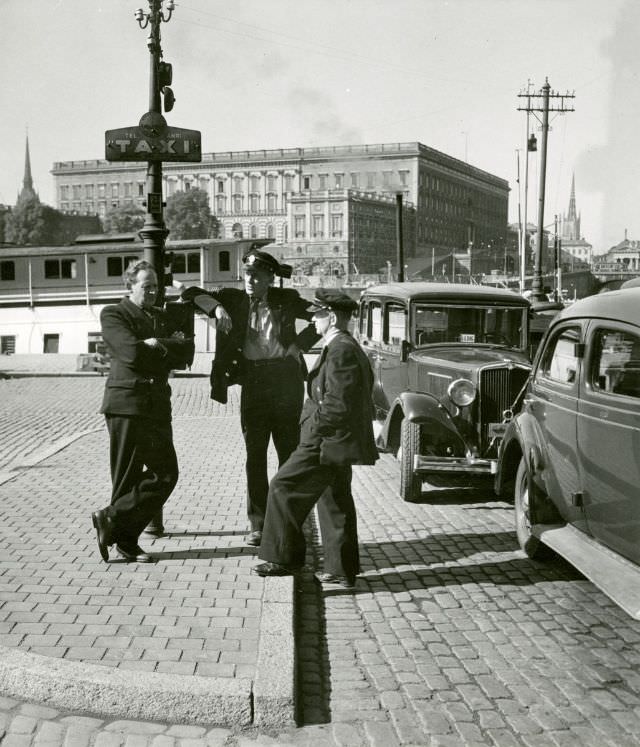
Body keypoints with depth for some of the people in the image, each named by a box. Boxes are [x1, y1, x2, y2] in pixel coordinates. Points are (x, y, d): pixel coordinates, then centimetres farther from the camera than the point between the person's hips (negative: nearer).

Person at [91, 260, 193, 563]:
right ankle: (125, 540, 12)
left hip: (158, 404, 7)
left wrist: (157, 344, -8)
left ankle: (112, 519, 12)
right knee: (128, 476, -2)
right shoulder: (113, 314, 0)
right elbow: (132, 352, -18)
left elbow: (186, 354, 8)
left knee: (166, 473, 3)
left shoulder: (161, 316, 20)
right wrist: (170, 346, -4)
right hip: (126, 403, -7)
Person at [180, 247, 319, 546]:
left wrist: (300, 344, -2)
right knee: (255, 454, 2)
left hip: (285, 378, -1)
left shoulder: (286, 299, 4)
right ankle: (257, 524, 8)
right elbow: (190, 294, 6)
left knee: (289, 451, 4)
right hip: (253, 381, 1)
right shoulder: (235, 299, 7)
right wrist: (216, 307, -12)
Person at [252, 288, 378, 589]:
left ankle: (284, 558, 4)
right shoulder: (351, 348, 16)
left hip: (328, 440, -11)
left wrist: (311, 427, -15)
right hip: (340, 441, 11)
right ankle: (343, 570, 21)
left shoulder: (340, 351, -17)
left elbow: (337, 405, -25)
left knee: (283, 488, -4)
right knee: (335, 501, 15)